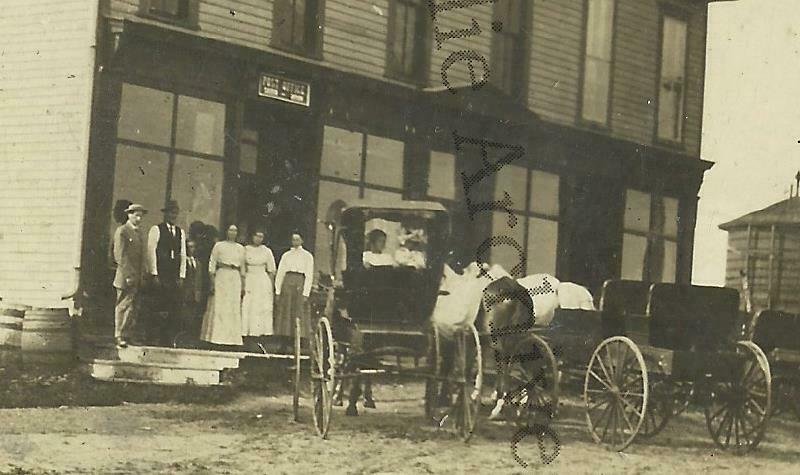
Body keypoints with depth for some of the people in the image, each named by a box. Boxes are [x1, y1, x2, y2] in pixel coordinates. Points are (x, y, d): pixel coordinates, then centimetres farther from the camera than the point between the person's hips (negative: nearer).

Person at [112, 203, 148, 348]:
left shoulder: (140, 233, 19)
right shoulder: (121, 231, -5)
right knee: (124, 306, -7)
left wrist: (143, 275, 10)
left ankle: (126, 336, 8)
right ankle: (120, 337, -4)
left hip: (138, 278, 7)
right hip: (126, 277, -7)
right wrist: (128, 275, -17)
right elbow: (120, 255, -12)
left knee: (134, 308, 5)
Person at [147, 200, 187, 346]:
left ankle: (168, 341, 2)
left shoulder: (180, 232, 17)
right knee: (159, 310, -8)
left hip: (175, 278, 4)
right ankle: (155, 339, -3)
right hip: (160, 276, -4)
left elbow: (183, 254, 16)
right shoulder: (156, 229, 2)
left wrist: (181, 276, 7)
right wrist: (154, 274, -10)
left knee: (174, 311, -2)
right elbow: (151, 251, -3)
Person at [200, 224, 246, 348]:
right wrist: (212, 282, -9)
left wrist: (243, 286, 10)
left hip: (235, 279, 3)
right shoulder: (219, 246, 5)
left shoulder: (240, 248, 15)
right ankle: (215, 336, -2)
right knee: (218, 308, -4)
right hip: (221, 277, -3)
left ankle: (232, 337, 5)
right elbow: (212, 264, 0)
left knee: (234, 309, 1)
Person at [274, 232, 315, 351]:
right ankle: (284, 345, 2)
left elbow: (309, 276, 1)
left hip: (300, 283, -2)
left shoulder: (307, 256, 7)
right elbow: (280, 273, 11)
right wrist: (278, 291, 1)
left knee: (299, 314, -7)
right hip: (287, 284, 2)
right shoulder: (286, 255, 14)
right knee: (285, 313, -1)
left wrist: (305, 293, -9)